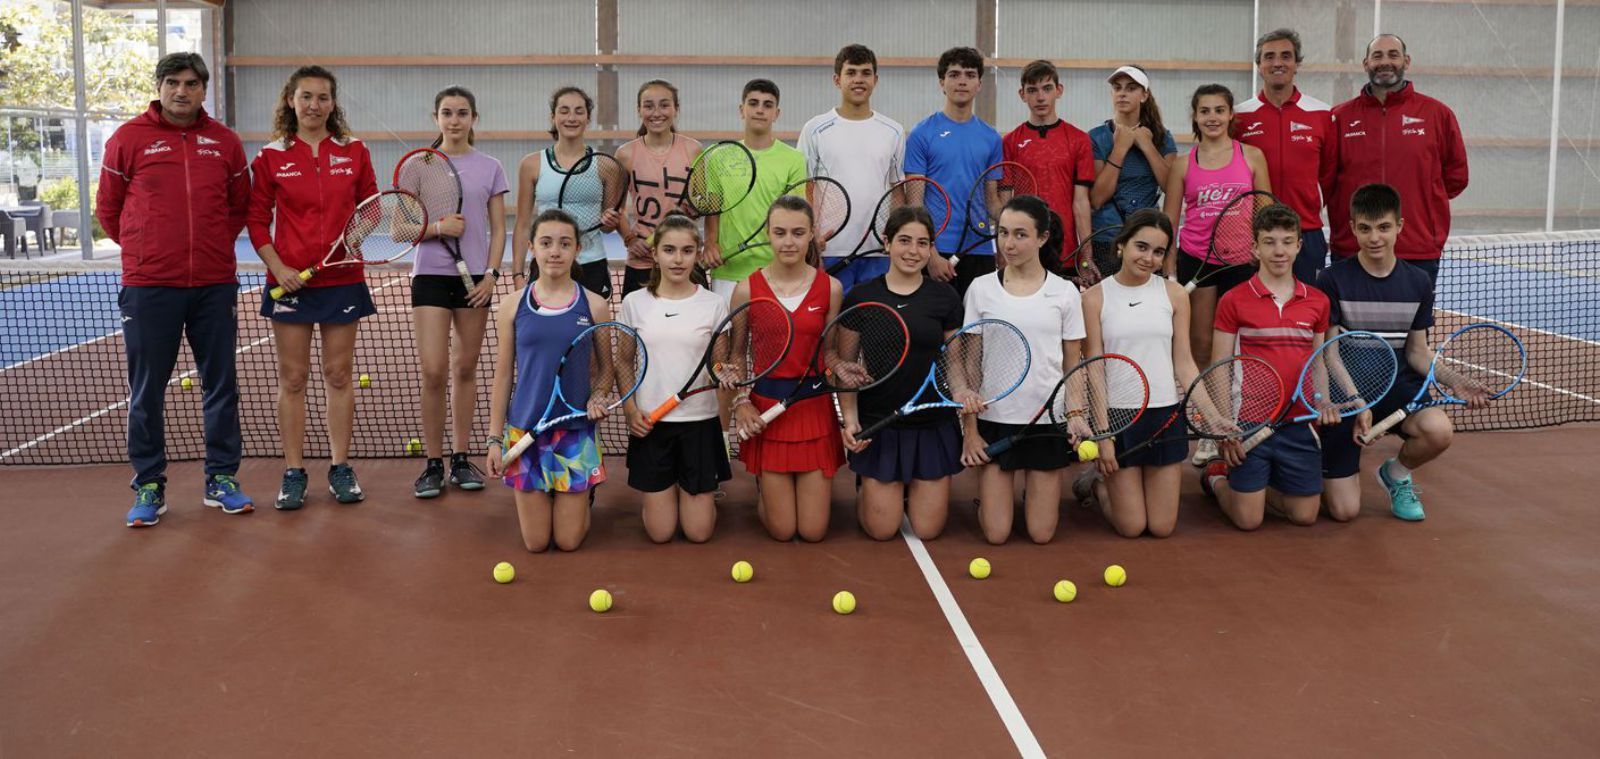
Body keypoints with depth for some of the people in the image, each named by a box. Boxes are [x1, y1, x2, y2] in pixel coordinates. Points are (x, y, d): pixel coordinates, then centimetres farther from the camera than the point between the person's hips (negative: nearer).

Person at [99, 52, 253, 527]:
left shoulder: (224, 142, 6)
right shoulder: (128, 139, 1)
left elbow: (240, 205, 17)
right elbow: (108, 208, 8)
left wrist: (213, 246, 9)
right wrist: (145, 249, 9)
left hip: (215, 285, 2)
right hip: (148, 287, -2)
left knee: (221, 384, 8)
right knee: (146, 390, 4)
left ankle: (221, 479, 19)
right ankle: (149, 488, 14)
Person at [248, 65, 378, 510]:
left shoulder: (353, 152, 4)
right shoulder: (270, 157, 1)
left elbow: (370, 204, 12)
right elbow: (257, 219, 3)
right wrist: (276, 266, -9)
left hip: (343, 278, 1)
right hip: (289, 281, -1)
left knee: (338, 376, 7)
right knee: (292, 378, 3)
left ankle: (340, 468, 16)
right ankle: (293, 472, 11)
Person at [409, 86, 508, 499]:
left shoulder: (489, 168, 6)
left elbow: (498, 229, 7)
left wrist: (491, 274, -5)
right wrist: (437, 227, -15)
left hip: (475, 278, 1)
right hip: (431, 275, -1)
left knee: (465, 369, 7)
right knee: (433, 372, -8)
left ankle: (460, 458, 17)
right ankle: (433, 464, 3)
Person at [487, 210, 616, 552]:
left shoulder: (594, 306, -3)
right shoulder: (515, 306, -1)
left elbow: (604, 369, 7)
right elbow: (503, 375, 4)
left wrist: (599, 398, -16)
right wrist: (495, 438, 2)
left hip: (576, 432, 0)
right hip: (525, 431, 1)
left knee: (569, 540, 3)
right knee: (536, 542, 5)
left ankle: (583, 497, 35)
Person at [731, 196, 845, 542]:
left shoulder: (830, 288, -3)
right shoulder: (747, 289, -5)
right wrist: (741, 403, -9)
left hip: (815, 407, 1)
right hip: (766, 408, -1)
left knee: (813, 532, 4)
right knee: (782, 530, 3)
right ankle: (763, 487, 36)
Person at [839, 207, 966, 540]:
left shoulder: (945, 297, 0)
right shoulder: (860, 297, -2)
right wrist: (850, 419, -8)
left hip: (933, 425, 1)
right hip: (878, 427, -1)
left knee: (927, 529, 3)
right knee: (881, 529, 0)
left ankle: (911, 488, 35)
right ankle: (864, 490, 32)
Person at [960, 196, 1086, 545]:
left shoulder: (1064, 292, -1)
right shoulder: (981, 289, -2)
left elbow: (1072, 366, 4)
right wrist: (969, 429, -3)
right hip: (995, 419, 0)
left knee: (1041, 533, 2)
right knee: (996, 534, -1)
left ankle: (1044, 494, 34)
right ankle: (988, 498, 32)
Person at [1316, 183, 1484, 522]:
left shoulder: (1418, 281, 3)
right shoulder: (1333, 280, -9)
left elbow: (1417, 351, 10)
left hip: (1396, 384, 3)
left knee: (1439, 430, -33)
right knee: (1345, 510, -13)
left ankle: (1396, 474, 3)